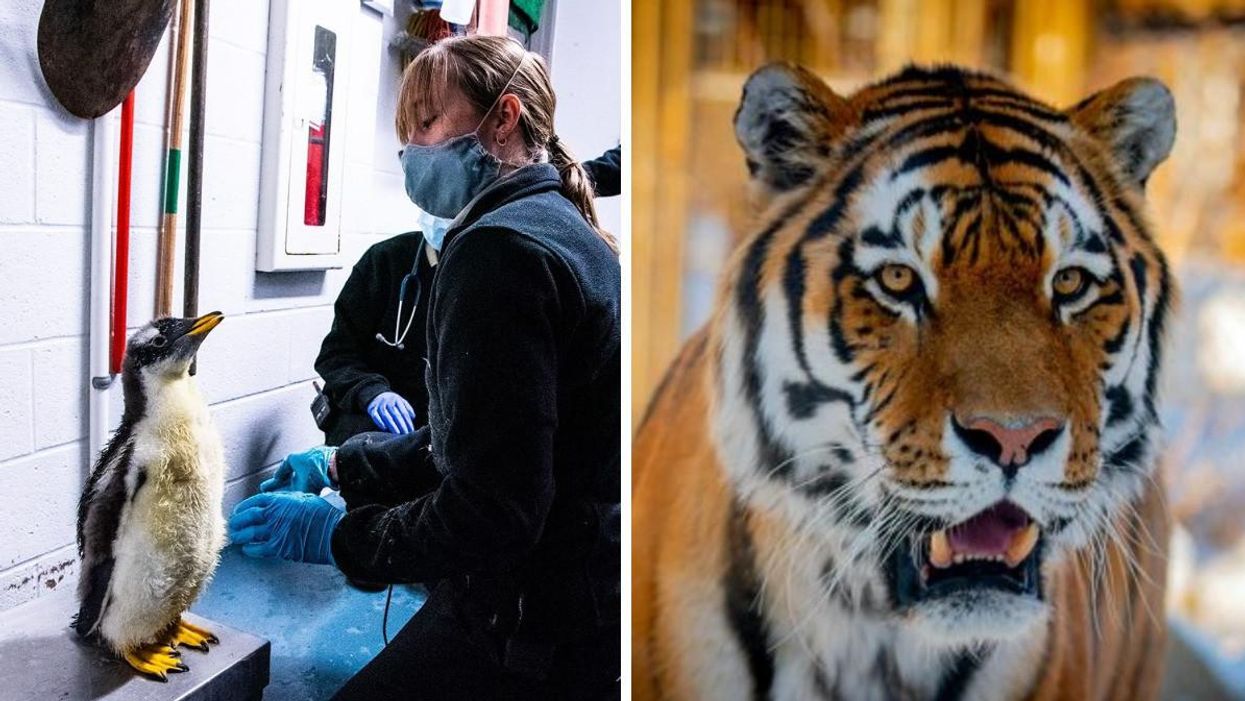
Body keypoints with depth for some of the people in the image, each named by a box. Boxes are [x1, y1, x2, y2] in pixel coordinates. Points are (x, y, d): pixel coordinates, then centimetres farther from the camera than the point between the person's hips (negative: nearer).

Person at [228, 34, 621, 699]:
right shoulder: (565, 231, 13)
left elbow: (490, 513, -25)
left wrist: (333, 535, -14)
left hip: (534, 632, -10)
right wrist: (341, 464, 15)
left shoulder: (500, 248, -20)